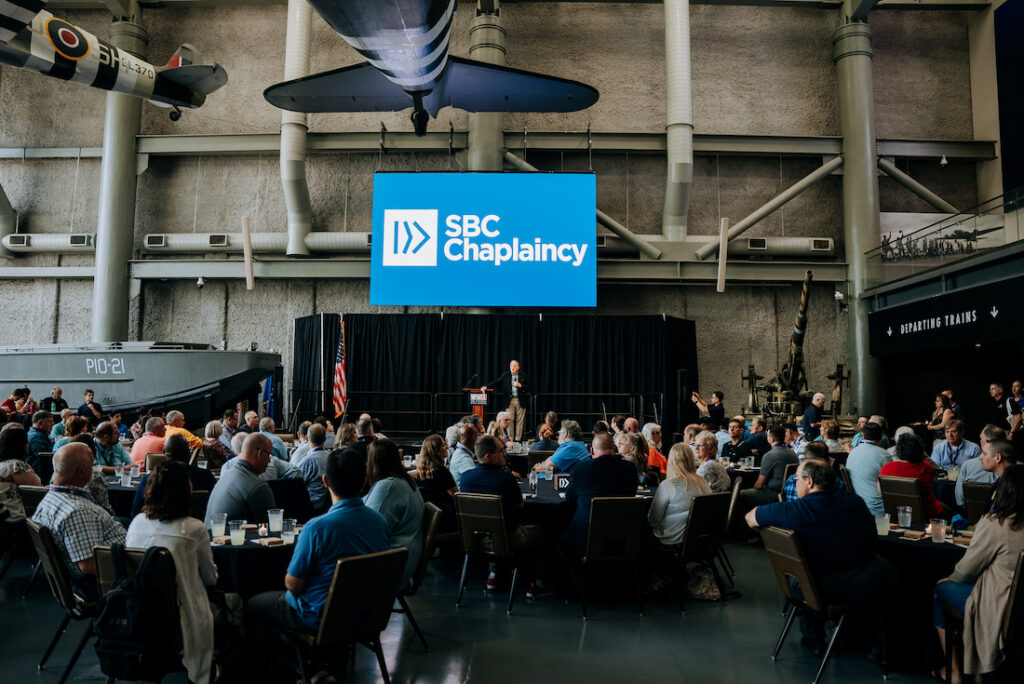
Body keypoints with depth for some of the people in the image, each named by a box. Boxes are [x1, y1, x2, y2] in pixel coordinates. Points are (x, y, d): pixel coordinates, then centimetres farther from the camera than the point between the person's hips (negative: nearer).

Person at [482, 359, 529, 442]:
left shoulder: (523, 375, 2)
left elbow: (528, 388, 0)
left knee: (519, 421, 3)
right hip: (509, 400, 1)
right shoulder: (505, 375, 5)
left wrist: (520, 385, -16)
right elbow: (496, 382, 2)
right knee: (509, 420, -1)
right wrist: (486, 386, -10)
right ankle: (510, 438, 7)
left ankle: (518, 439, 10)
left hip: (521, 401, -1)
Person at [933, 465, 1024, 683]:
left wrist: (951, 578, 10)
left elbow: (966, 569, -12)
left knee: (940, 589, 15)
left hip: (999, 610, -7)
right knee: (950, 584, 23)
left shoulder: (994, 523, -22)